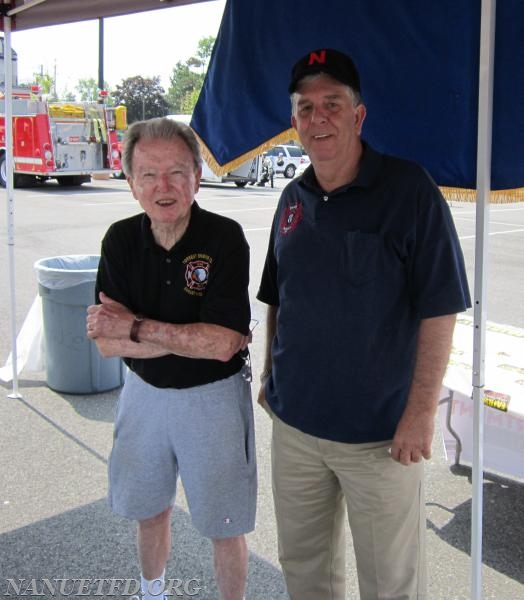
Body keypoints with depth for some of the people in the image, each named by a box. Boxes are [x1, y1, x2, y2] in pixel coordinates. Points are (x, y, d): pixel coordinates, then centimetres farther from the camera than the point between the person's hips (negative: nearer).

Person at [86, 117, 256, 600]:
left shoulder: (225, 238, -19)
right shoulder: (121, 240, -8)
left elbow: (222, 344, -25)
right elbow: (107, 342, -12)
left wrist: (136, 328, -22)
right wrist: (195, 338, -21)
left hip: (213, 396, -4)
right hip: (145, 393, 4)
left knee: (225, 526, 10)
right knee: (149, 508, 23)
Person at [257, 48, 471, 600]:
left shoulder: (409, 190, -12)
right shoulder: (293, 199, 6)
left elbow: (439, 309, -14)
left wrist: (422, 412, -17)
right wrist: (270, 374, 14)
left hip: (381, 430, -5)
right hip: (294, 420, 6)